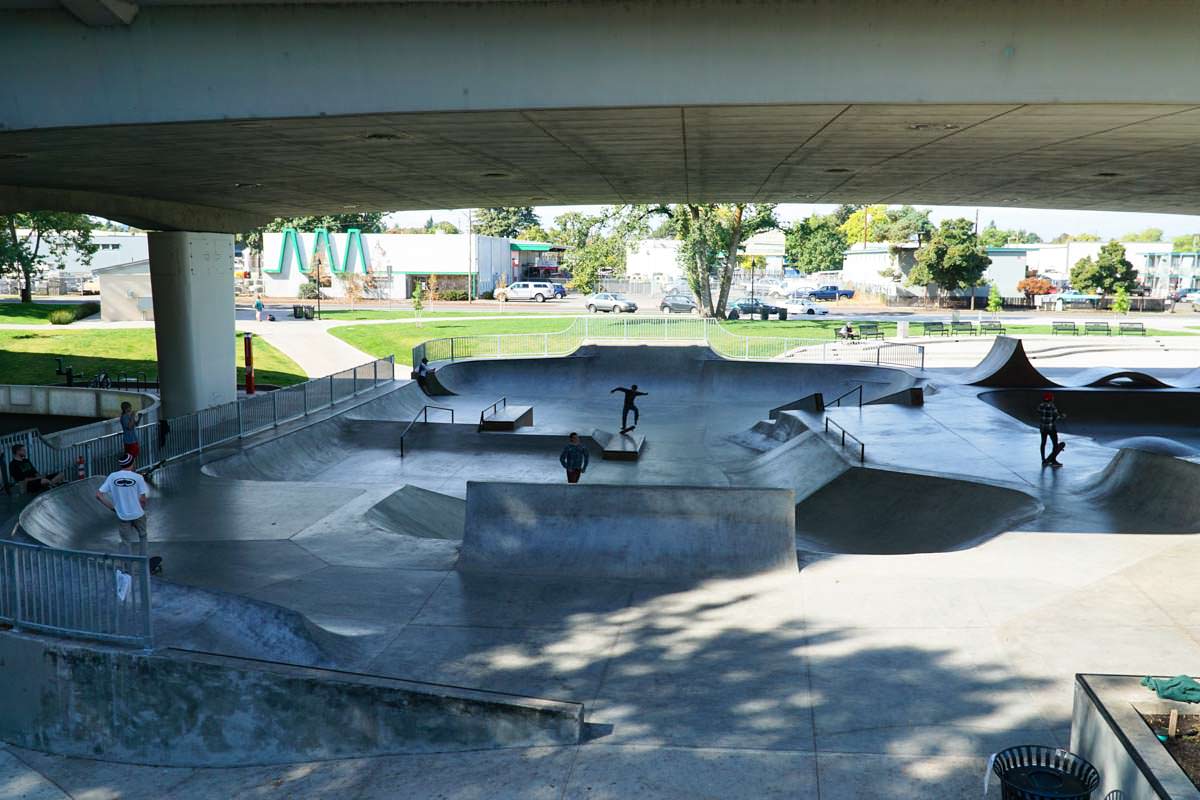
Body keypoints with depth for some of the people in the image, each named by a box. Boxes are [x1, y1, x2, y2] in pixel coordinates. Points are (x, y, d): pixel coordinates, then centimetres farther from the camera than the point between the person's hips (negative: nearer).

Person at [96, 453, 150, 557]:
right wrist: (142, 510, 5)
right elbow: (142, 499, -14)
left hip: (122, 516, 1)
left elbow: (98, 495, -6)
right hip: (138, 514, -1)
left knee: (126, 542, 12)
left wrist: (112, 507, 3)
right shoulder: (138, 478, -13)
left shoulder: (112, 477, -5)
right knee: (142, 536, 23)